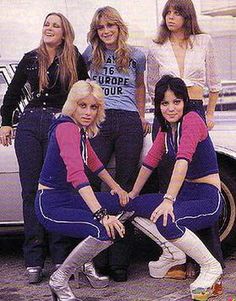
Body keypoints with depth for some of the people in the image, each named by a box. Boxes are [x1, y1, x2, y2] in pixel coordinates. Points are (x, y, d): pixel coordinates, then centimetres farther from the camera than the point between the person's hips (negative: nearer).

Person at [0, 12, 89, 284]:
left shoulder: (74, 59, 6)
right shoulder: (30, 59, 15)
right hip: (30, 125, 3)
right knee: (31, 190, 0)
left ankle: (61, 257, -2)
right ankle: (33, 260, 1)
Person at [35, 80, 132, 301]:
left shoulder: (79, 129, 8)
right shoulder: (66, 128, -22)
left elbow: (93, 162, 25)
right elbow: (76, 174, -35)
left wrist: (116, 188, 24)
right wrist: (101, 215, -42)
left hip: (69, 198, 10)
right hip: (52, 205, -10)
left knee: (127, 203, 15)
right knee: (104, 232, -30)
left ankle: (88, 263, 20)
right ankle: (60, 280, -8)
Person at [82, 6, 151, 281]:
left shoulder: (136, 57, 12)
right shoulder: (90, 56, 12)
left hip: (129, 124, 0)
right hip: (97, 122, 0)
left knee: (126, 189, 0)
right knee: (89, 184, -12)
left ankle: (119, 262, 2)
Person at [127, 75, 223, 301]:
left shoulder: (192, 120, -17)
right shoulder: (166, 127, 10)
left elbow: (183, 160, -31)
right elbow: (150, 161, 16)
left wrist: (168, 200, -41)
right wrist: (132, 195, 15)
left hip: (208, 198, -9)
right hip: (185, 194, 9)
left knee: (166, 222, -34)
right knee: (131, 207, -1)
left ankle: (211, 268, -12)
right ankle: (174, 253, 8)